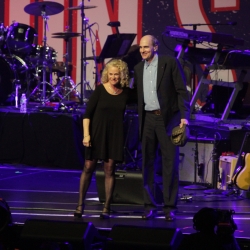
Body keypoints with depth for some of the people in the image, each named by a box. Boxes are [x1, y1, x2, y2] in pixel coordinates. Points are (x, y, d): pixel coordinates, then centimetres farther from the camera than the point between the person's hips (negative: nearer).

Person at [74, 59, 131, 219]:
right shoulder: (100, 89, -5)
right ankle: (80, 205, 8)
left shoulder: (126, 92, 1)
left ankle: (107, 208, 5)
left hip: (115, 134, 1)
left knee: (109, 169, 0)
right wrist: (86, 134, -10)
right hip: (97, 132, -1)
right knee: (89, 167, 1)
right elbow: (87, 113, -4)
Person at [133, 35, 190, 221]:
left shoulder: (170, 63, -4)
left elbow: (182, 91, -7)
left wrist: (184, 116, -14)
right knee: (147, 163, 4)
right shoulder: (138, 69, 12)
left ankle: (170, 207, 2)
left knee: (170, 163, -2)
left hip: (168, 118, -4)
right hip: (148, 119, 5)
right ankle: (149, 205, 11)